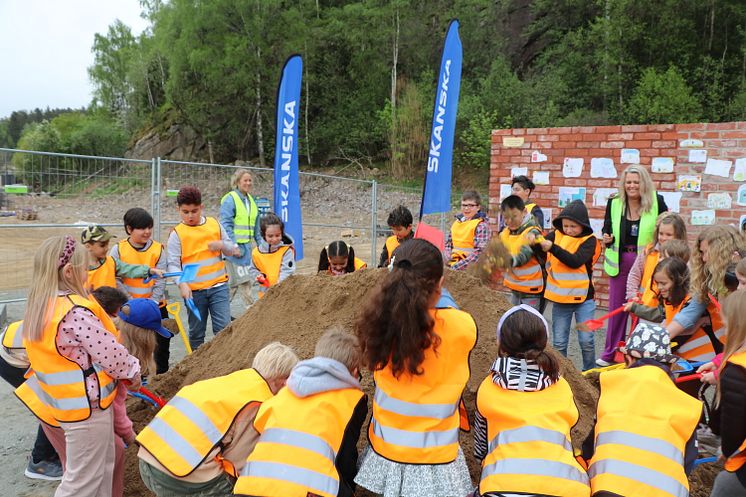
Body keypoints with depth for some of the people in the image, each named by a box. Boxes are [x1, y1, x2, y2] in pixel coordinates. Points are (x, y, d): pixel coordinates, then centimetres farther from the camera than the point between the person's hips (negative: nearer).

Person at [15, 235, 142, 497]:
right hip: (87, 406, -9)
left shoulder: (40, 307, 3)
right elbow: (110, 354, -20)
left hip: (65, 403, 9)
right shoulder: (76, 312, -26)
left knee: (102, 466, 24)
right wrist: (133, 371, -1)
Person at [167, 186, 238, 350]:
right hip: (193, 290, -1)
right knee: (196, 333, 10)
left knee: (224, 328, -5)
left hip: (218, 286, 1)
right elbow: (173, 264, -9)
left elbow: (232, 249, 14)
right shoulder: (177, 233, -3)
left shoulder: (215, 224, 6)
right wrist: (182, 284, -25)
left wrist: (222, 245, -9)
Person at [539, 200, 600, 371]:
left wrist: (552, 247, -29)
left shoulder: (589, 240, -6)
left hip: (583, 298, -2)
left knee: (586, 340, 1)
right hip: (559, 298, 2)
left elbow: (575, 261, -22)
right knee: (558, 342, 9)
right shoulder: (556, 235, 1)